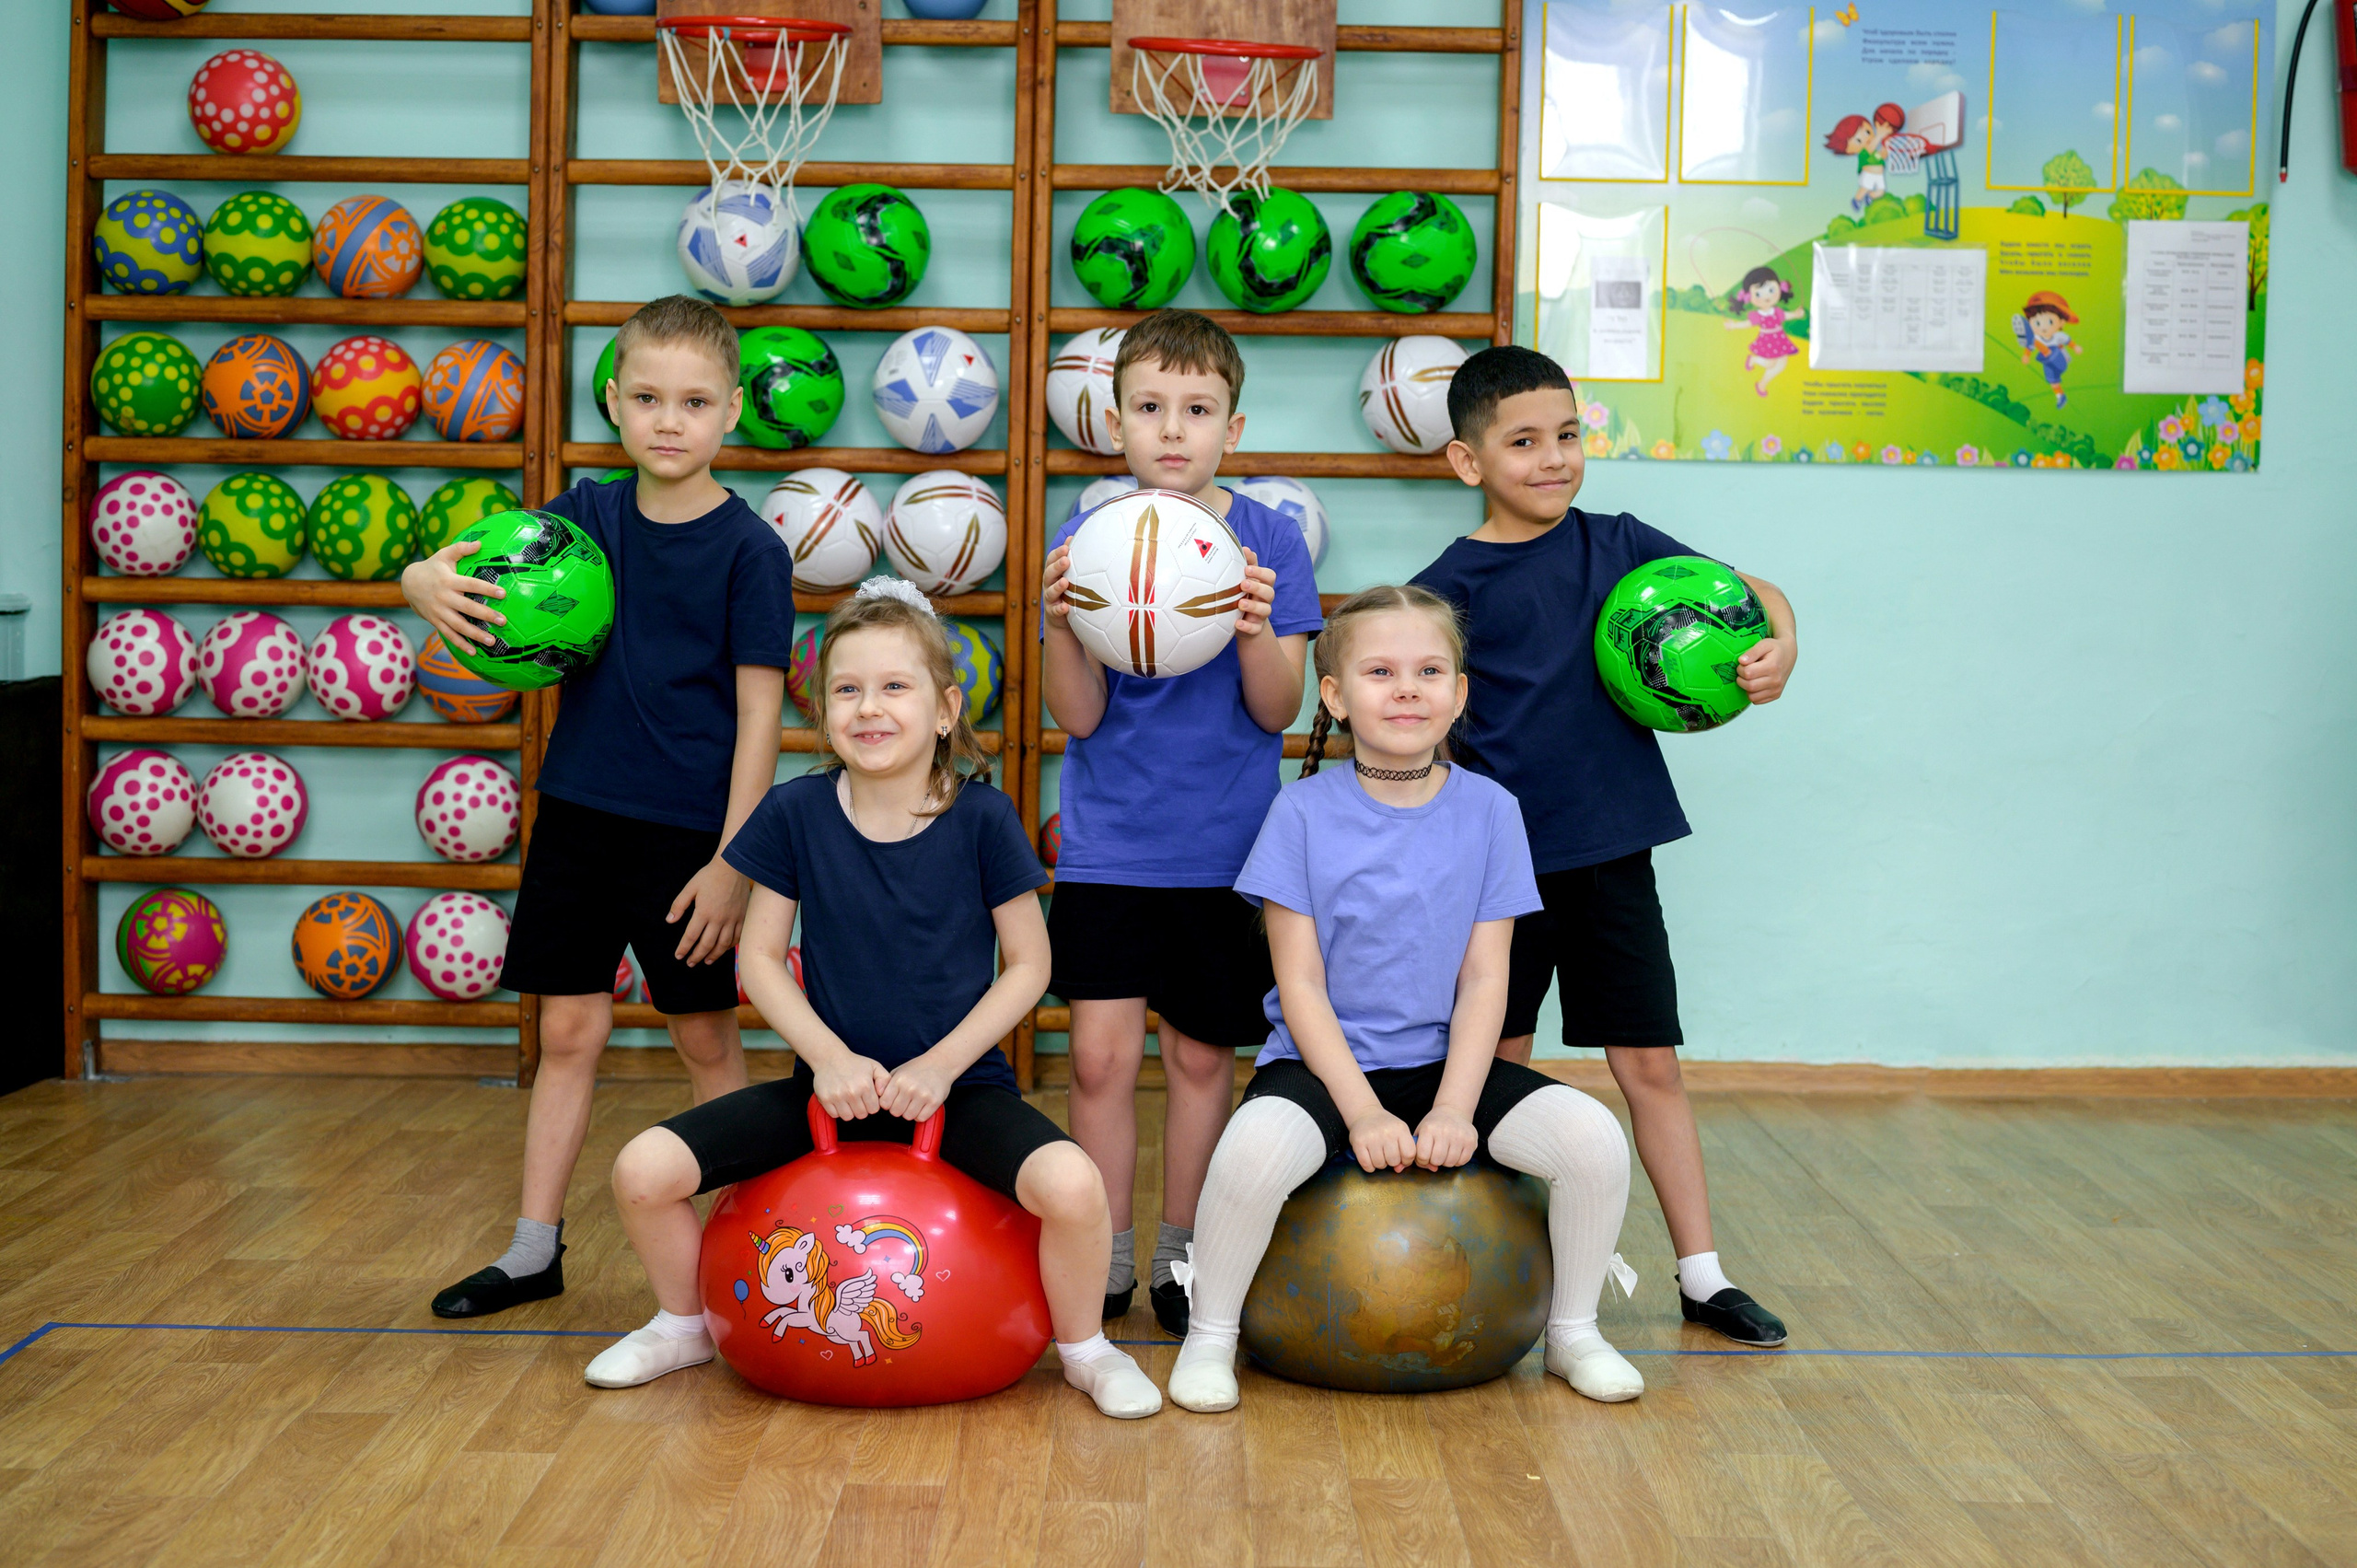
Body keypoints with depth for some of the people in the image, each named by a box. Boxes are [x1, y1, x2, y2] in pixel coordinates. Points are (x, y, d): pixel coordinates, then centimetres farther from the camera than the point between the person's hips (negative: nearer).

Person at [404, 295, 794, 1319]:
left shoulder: (749, 549, -9)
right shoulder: (588, 514, 4)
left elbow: (758, 716, -11)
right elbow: (458, 568, 7)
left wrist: (732, 861, -14)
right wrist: (425, 581, -18)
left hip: (689, 832, -4)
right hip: (579, 813, 4)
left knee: (706, 1039, 6)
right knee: (568, 1030, 10)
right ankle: (536, 1248, 20)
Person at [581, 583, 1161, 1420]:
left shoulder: (982, 817, -9)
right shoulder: (795, 812, -4)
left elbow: (1028, 965, -3)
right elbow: (760, 957, 3)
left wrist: (942, 1065, -13)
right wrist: (828, 1056, -11)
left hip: (958, 1084, -2)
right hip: (834, 1080, 2)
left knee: (1071, 1185, -31)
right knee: (642, 1169, -14)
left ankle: (1084, 1348, 2)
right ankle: (684, 1324, 19)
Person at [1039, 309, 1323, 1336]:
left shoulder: (1269, 541, -2)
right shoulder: (1085, 541, -1)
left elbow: (1278, 712, -5)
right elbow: (1079, 717, -5)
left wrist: (1256, 633, -24)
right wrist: (1061, 624, -23)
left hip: (1225, 845, 0)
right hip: (1109, 840, 0)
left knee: (1202, 1055, 9)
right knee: (1102, 1053, -3)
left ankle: (1182, 1257, 25)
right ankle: (1104, 1262, 13)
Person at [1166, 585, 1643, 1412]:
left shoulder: (1488, 810, 0)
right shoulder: (1305, 811, -6)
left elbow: (1484, 978, -1)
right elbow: (1301, 985, -7)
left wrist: (1453, 1108, -14)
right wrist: (1362, 1110, -17)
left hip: (1446, 1060, 3)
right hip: (1324, 1062, -2)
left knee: (1594, 1138, -20)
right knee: (1256, 1148, -34)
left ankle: (1572, 1332, 7)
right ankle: (1209, 1336, -6)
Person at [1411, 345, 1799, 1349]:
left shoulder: (1617, 546, 4)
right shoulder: (1448, 586, -4)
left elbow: (1752, 590, 12)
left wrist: (1779, 644, -9)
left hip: (1610, 852, 2)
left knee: (1649, 1063, 6)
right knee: (1498, 1065, 9)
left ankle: (1702, 1274, 13)